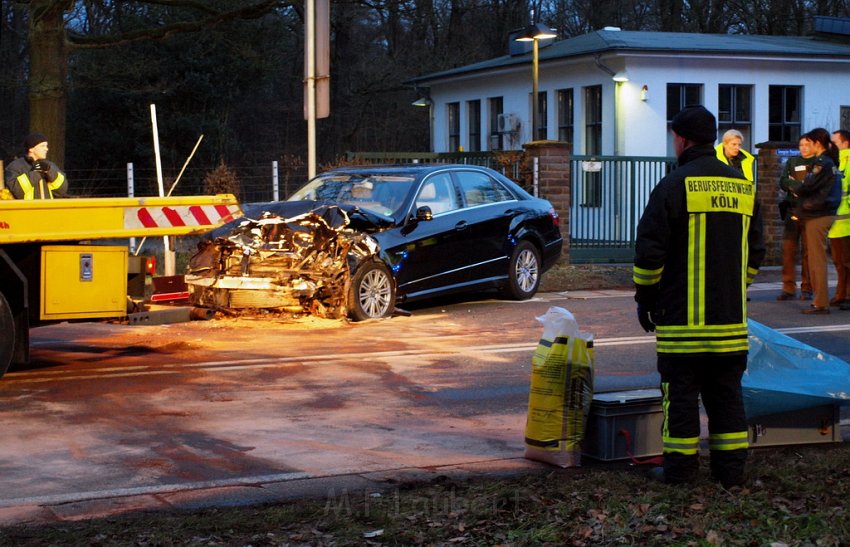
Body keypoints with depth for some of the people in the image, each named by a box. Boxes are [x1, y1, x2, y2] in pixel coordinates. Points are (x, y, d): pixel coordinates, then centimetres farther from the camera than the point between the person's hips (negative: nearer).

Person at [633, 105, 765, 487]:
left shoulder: (674, 186, -10)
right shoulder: (744, 187, 10)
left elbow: (649, 251, -11)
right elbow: (755, 252, 17)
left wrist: (645, 298, 1)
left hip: (683, 317, -5)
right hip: (732, 320, 5)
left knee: (681, 392, 3)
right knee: (726, 392, 12)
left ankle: (680, 467, 7)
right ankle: (731, 467, 14)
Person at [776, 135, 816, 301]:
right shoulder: (792, 162, 16)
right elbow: (783, 182, 4)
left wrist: (795, 184, -12)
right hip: (792, 212, 3)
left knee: (808, 251, -2)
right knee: (788, 250, -3)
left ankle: (807, 289, 4)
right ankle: (789, 288, 1)